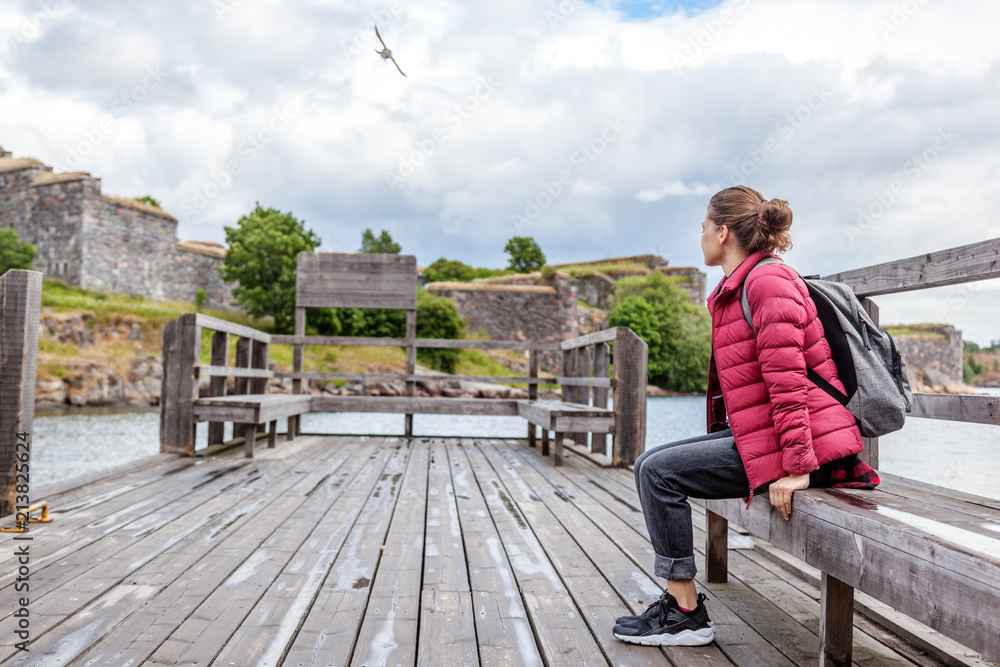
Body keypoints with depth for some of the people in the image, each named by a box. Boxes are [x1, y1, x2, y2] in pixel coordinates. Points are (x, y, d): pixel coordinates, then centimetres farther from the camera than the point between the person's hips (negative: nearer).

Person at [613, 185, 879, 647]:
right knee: (649, 467, 5)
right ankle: (679, 598, 11)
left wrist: (795, 466, -23)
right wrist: (749, 460, 20)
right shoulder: (730, 292, 16)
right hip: (754, 433, 10)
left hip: (806, 444, -10)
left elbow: (788, 381, -21)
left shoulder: (769, 281, -14)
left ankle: (687, 616, -3)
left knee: (660, 472, -15)